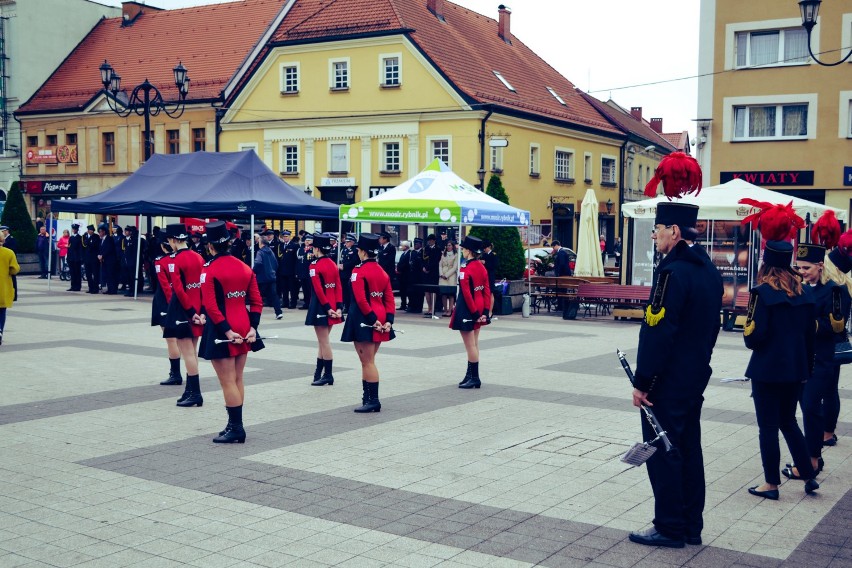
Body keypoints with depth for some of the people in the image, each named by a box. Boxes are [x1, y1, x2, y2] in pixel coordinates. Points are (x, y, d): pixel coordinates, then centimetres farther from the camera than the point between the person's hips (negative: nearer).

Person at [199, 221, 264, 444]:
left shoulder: (209, 270, -12)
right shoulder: (244, 267, 7)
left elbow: (211, 306, -19)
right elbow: (256, 302, 5)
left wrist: (227, 331, -16)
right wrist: (252, 327, 1)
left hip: (221, 331, -7)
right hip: (243, 329, 7)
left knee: (228, 382, 0)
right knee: (237, 379, 14)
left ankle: (236, 429, 4)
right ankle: (235, 425, 21)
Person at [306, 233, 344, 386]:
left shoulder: (315, 265, -13)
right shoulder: (333, 264, 9)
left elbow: (319, 290, -19)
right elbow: (338, 287, 4)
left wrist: (327, 308, -17)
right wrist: (338, 307, 0)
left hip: (321, 307, -7)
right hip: (332, 306, 7)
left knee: (324, 342, 0)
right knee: (323, 341, 14)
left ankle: (328, 375, 6)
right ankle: (319, 374, 19)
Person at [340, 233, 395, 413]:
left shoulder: (359, 271, -12)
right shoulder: (382, 272, 11)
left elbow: (361, 300, -20)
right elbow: (390, 299, 6)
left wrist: (373, 319, -16)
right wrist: (388, 320, 0)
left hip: (364, 321, -8)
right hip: (380, 320, 8)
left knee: (367, 362, -2)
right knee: (368, 361, 15)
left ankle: (373, 401, 0)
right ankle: (369, 398, 19)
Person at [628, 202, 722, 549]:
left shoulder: (673, 272, -20)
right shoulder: (709, 271, 9)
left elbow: (657, 333, -22)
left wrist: (642, 382, -17)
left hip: (667, 381, -9)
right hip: (696, 378, 9)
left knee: (663, 454, 1)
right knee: (689, 450, 14)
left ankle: (670, 528, 9)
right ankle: (691, 527, 22)